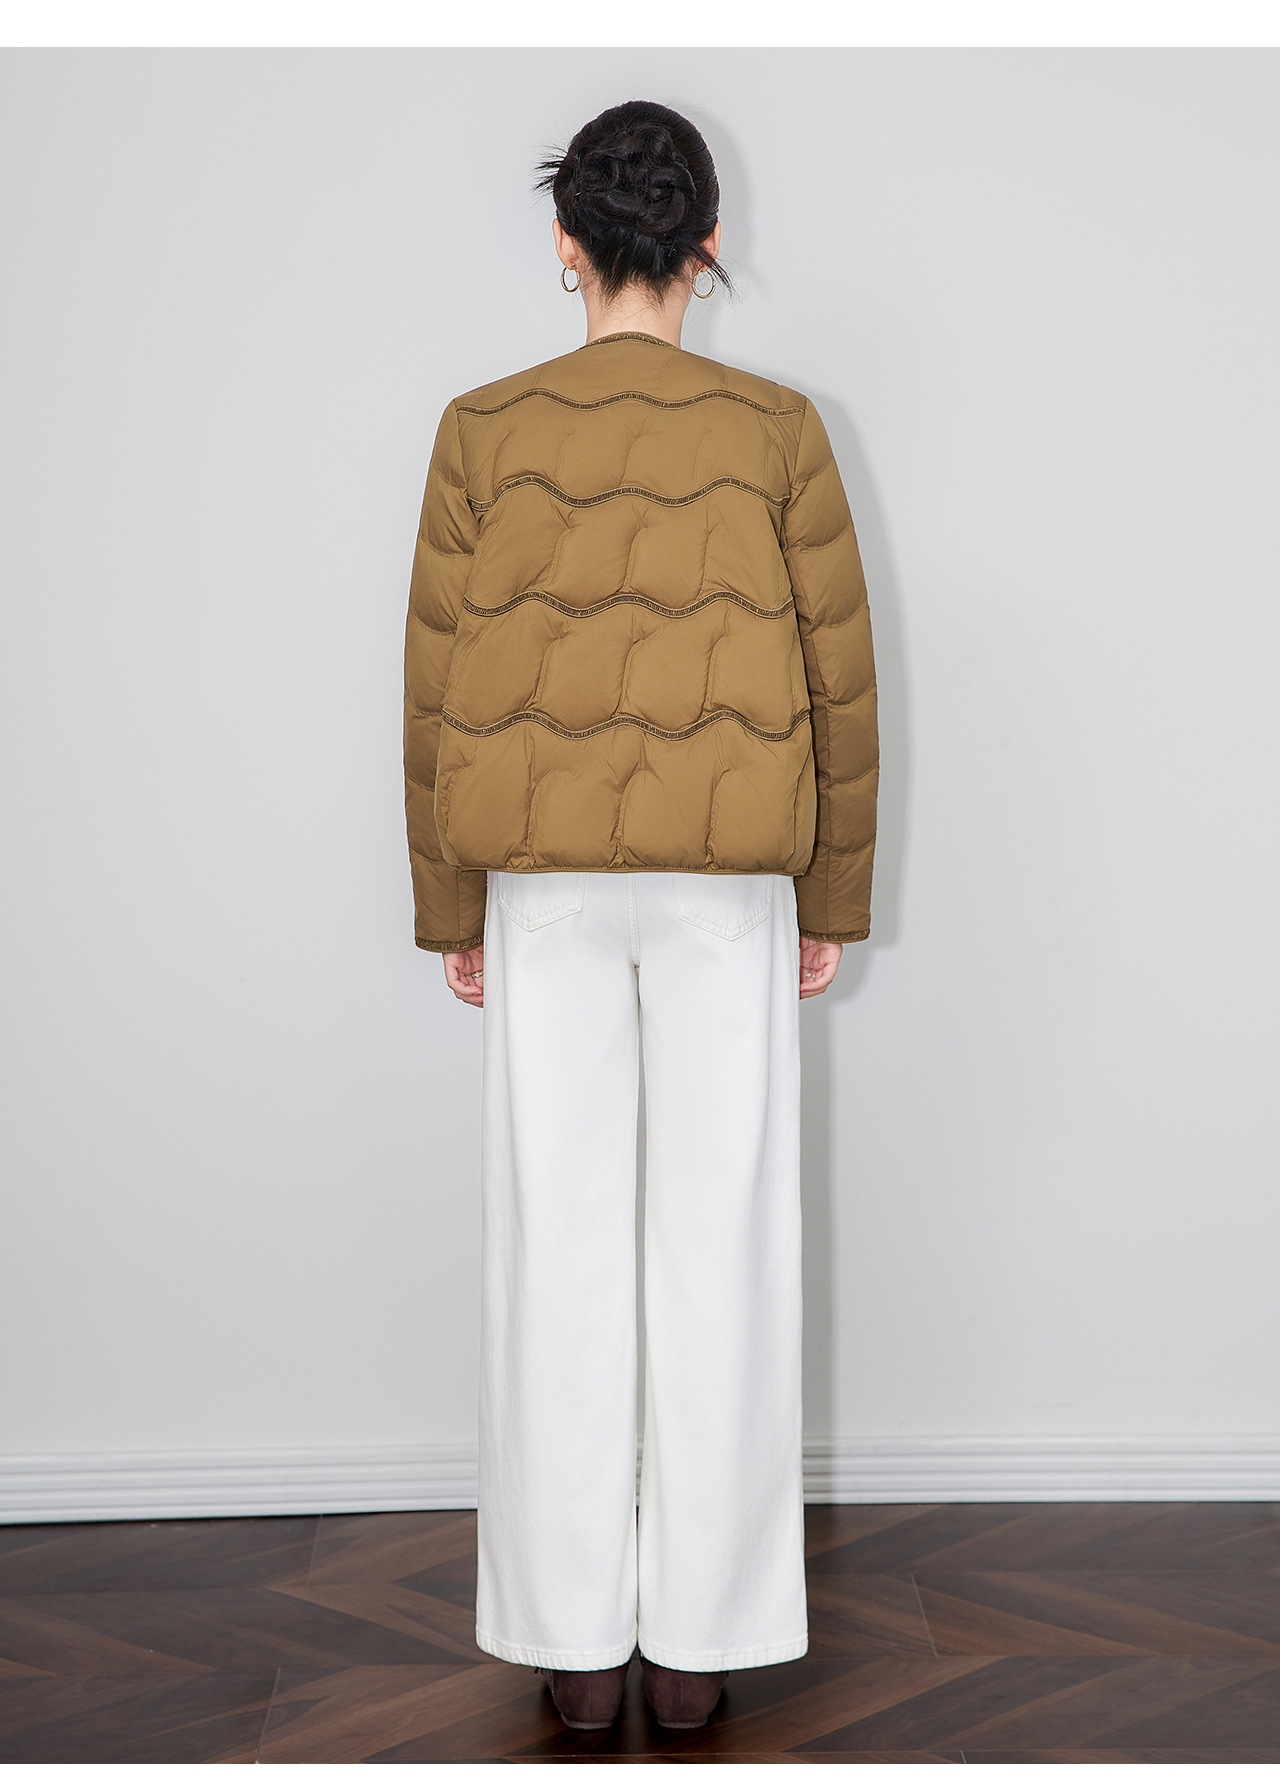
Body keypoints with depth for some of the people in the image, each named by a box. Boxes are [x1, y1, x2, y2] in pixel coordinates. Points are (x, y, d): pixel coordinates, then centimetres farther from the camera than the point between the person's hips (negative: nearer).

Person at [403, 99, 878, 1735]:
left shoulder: (483, 432, -2)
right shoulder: (777, 432, -2)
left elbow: (441, 691, -2)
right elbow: (836, 686, -1)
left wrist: (450, 910, 8)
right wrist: (831, 902, 10)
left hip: (549, 886, 0)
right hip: (727, 889, 0)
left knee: (559, 1250, 7)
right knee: (720, 1248, 7)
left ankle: (578, 1635, 14)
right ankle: (698, 1632, 14)